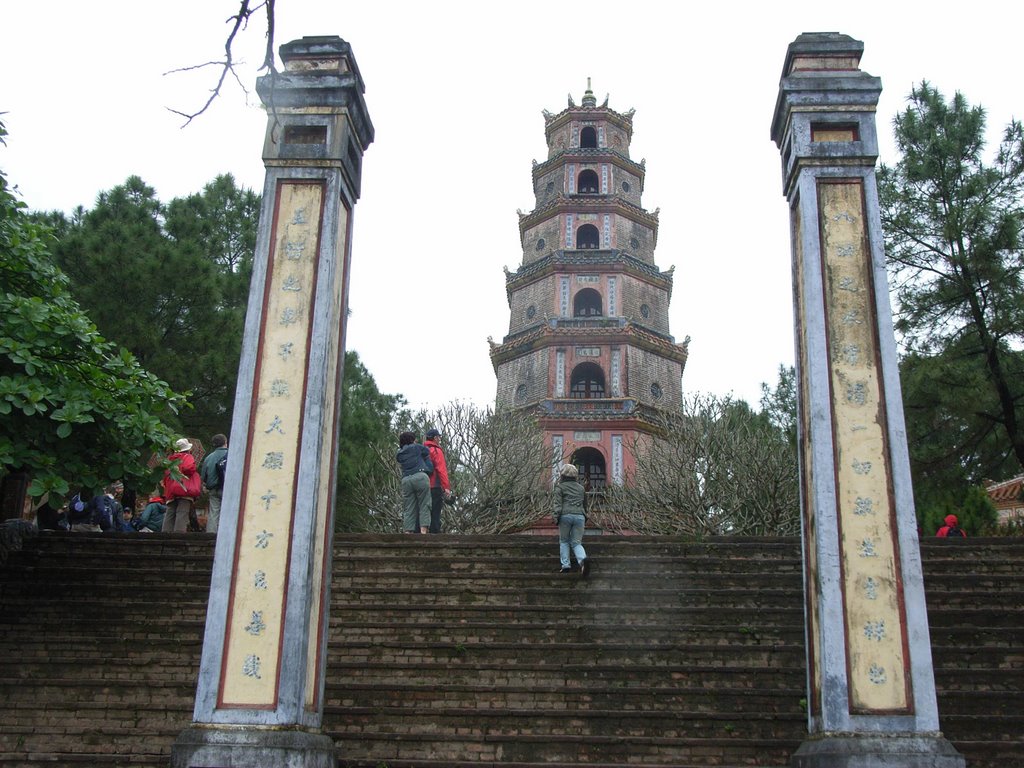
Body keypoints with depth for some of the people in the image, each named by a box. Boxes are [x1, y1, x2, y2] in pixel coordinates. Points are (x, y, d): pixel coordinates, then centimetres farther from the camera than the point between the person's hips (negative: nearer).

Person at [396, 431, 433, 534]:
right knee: (424, 506, -4)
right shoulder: (417, 447, 12)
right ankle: (423, 531, -16)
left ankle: (408, 532, -5)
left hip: (406, 480, 4)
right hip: (421, 476, -4)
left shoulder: (399, 455, 22)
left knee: (408, 509, 3)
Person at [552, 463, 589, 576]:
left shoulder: (560, 487, 6)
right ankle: (583, 560, -24)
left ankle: (566, 566, 4)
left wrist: (556, 517, -10)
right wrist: (585, 518, 36)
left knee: (564, 541, 13)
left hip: (565, 515, -3)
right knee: (576, 543, 5)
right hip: (580, 516, 3)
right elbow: (585, 505, 28)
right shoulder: (581, 488, 21)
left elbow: (557, 503, -5)